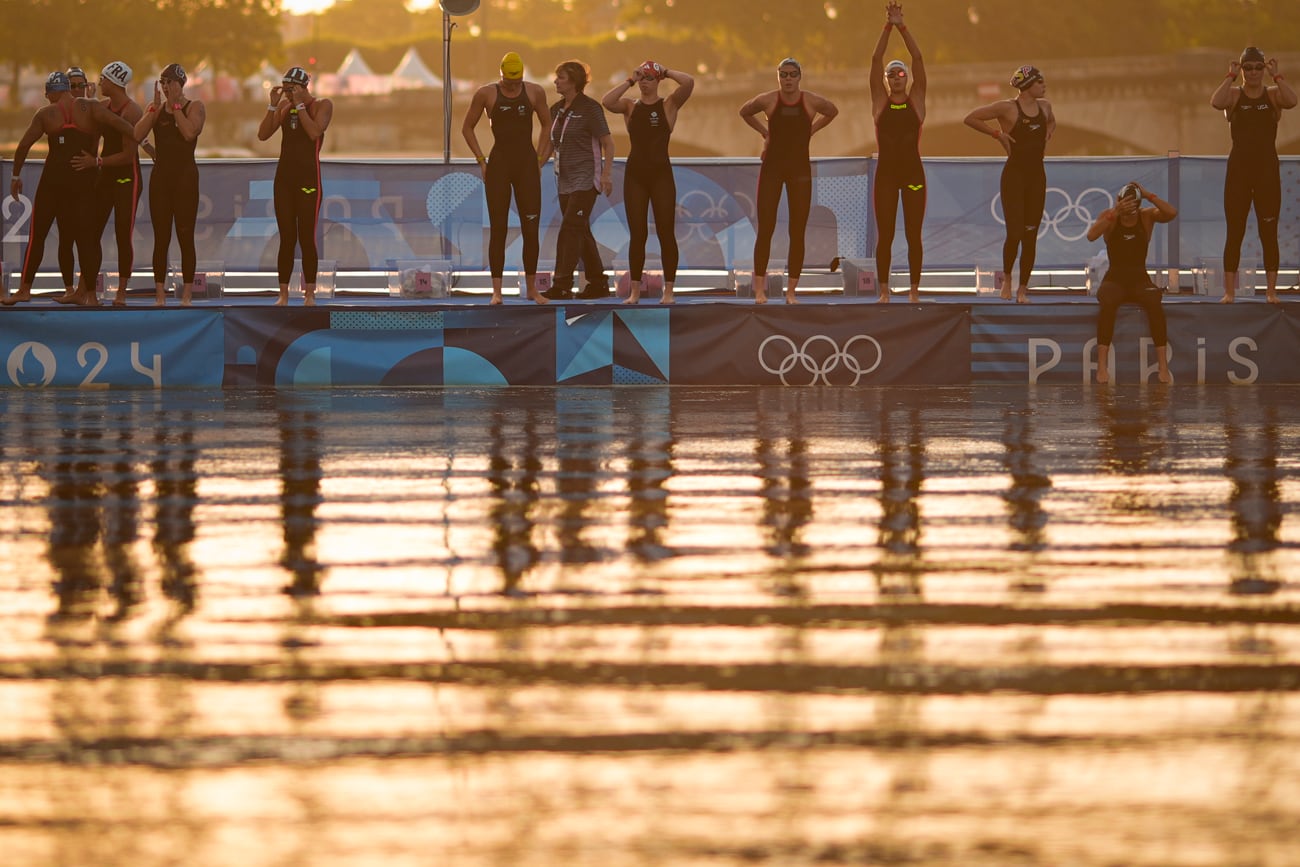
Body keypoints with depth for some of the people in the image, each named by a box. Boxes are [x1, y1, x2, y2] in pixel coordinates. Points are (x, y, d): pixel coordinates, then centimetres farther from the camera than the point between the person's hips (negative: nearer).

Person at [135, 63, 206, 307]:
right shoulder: (155, 108, 11)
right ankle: (159, 295, 4)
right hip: (160, 174, 4)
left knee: (185, 236, -4)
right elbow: (137, 135, -4)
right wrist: (156, 107, -9)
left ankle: (186, 296, -2)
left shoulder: (195, 106, 0)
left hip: (185, 176, -4)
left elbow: (190, 132, -19)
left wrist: (175, 105, -11)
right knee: (160, 238, 2)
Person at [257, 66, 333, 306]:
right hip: (284, 176, 4)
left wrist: (300, 104, -16)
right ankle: (283, 293, 2)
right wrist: (273, 105, -5)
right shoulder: (284, 106, 10)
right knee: (286, 239, 2)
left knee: (307, 238, -7)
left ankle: (309, 293, -3)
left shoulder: (322, 105, -2)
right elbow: (263, 135, 3)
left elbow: (315, 131, -19)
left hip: (308, 178, -4)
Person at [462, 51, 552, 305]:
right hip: (499, 163, -2)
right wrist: (482, 161, 0)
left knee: (531, 228, 0)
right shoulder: (486, 94, 0)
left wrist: (539, 159, 6)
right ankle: (497, 291, -1)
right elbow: (467, 128, 7)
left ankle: (532, 288, 9)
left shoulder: (534, 92, 4)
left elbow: (546, 125, 15)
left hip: (527, 163, 2)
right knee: (498, 229, -2)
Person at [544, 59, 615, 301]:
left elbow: (608, 143, -10)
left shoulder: (590, 108, -10)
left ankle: (561, 285, -17)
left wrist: (606, 174, -17)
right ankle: (597, 283, 17)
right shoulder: (557, 110, 12)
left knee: (570, 229, -14)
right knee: (582, 232, 10)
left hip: (585, 180, -8)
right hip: (565, 180, 8)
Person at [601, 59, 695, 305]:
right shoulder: (630, 106, 7)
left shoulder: (669, 105, 2)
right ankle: (634, 290, 5)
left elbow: (688, 82, -15)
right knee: (637, 234, 2)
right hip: (635, 173, 2)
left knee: (666, 232, -2)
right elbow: (607, 102, -13)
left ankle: (668, 291, 3)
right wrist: (630, 81, -9)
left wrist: (666, 72, -5)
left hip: (661, 173, -2)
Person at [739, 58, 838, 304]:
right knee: (765, 229, -3)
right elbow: (745, 112, 15)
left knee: (797, 232, 0)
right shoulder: (767, 100, -4)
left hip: (799, 169, 1)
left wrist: (811, 131, 8)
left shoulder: (812, 102, -4)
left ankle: (791, 291, 6)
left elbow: (832, 112, 17)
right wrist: (765, 132, 7)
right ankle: (759, 289, 1)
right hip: (772, 168, -1)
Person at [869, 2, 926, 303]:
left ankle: (914, 289, 6)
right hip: (886, 171, 0)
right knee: (884, 235, 1)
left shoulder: (916, 99, 5)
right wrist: (888, 27, -10)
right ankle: (883, 290, 5)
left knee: (913, 234, 1)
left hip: (912, 170, 0)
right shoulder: (880, 101, 6)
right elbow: (876, 59, -3)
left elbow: (918, 58, -4)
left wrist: (902, 27, -11)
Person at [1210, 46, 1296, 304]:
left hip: (1267, 168, 0)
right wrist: (1231, 76, -16)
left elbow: (1292, 101, -19)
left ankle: (1272, 291, 6)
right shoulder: (1234, 94, 1)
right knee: (1235, 232, 0)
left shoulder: (1273, 94, 4)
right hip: (1239, 168, 0)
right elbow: (1216, 102, -22)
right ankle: (1229, 291, 3)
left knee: (1269, 233, 2)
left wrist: (1276, 75, -16)